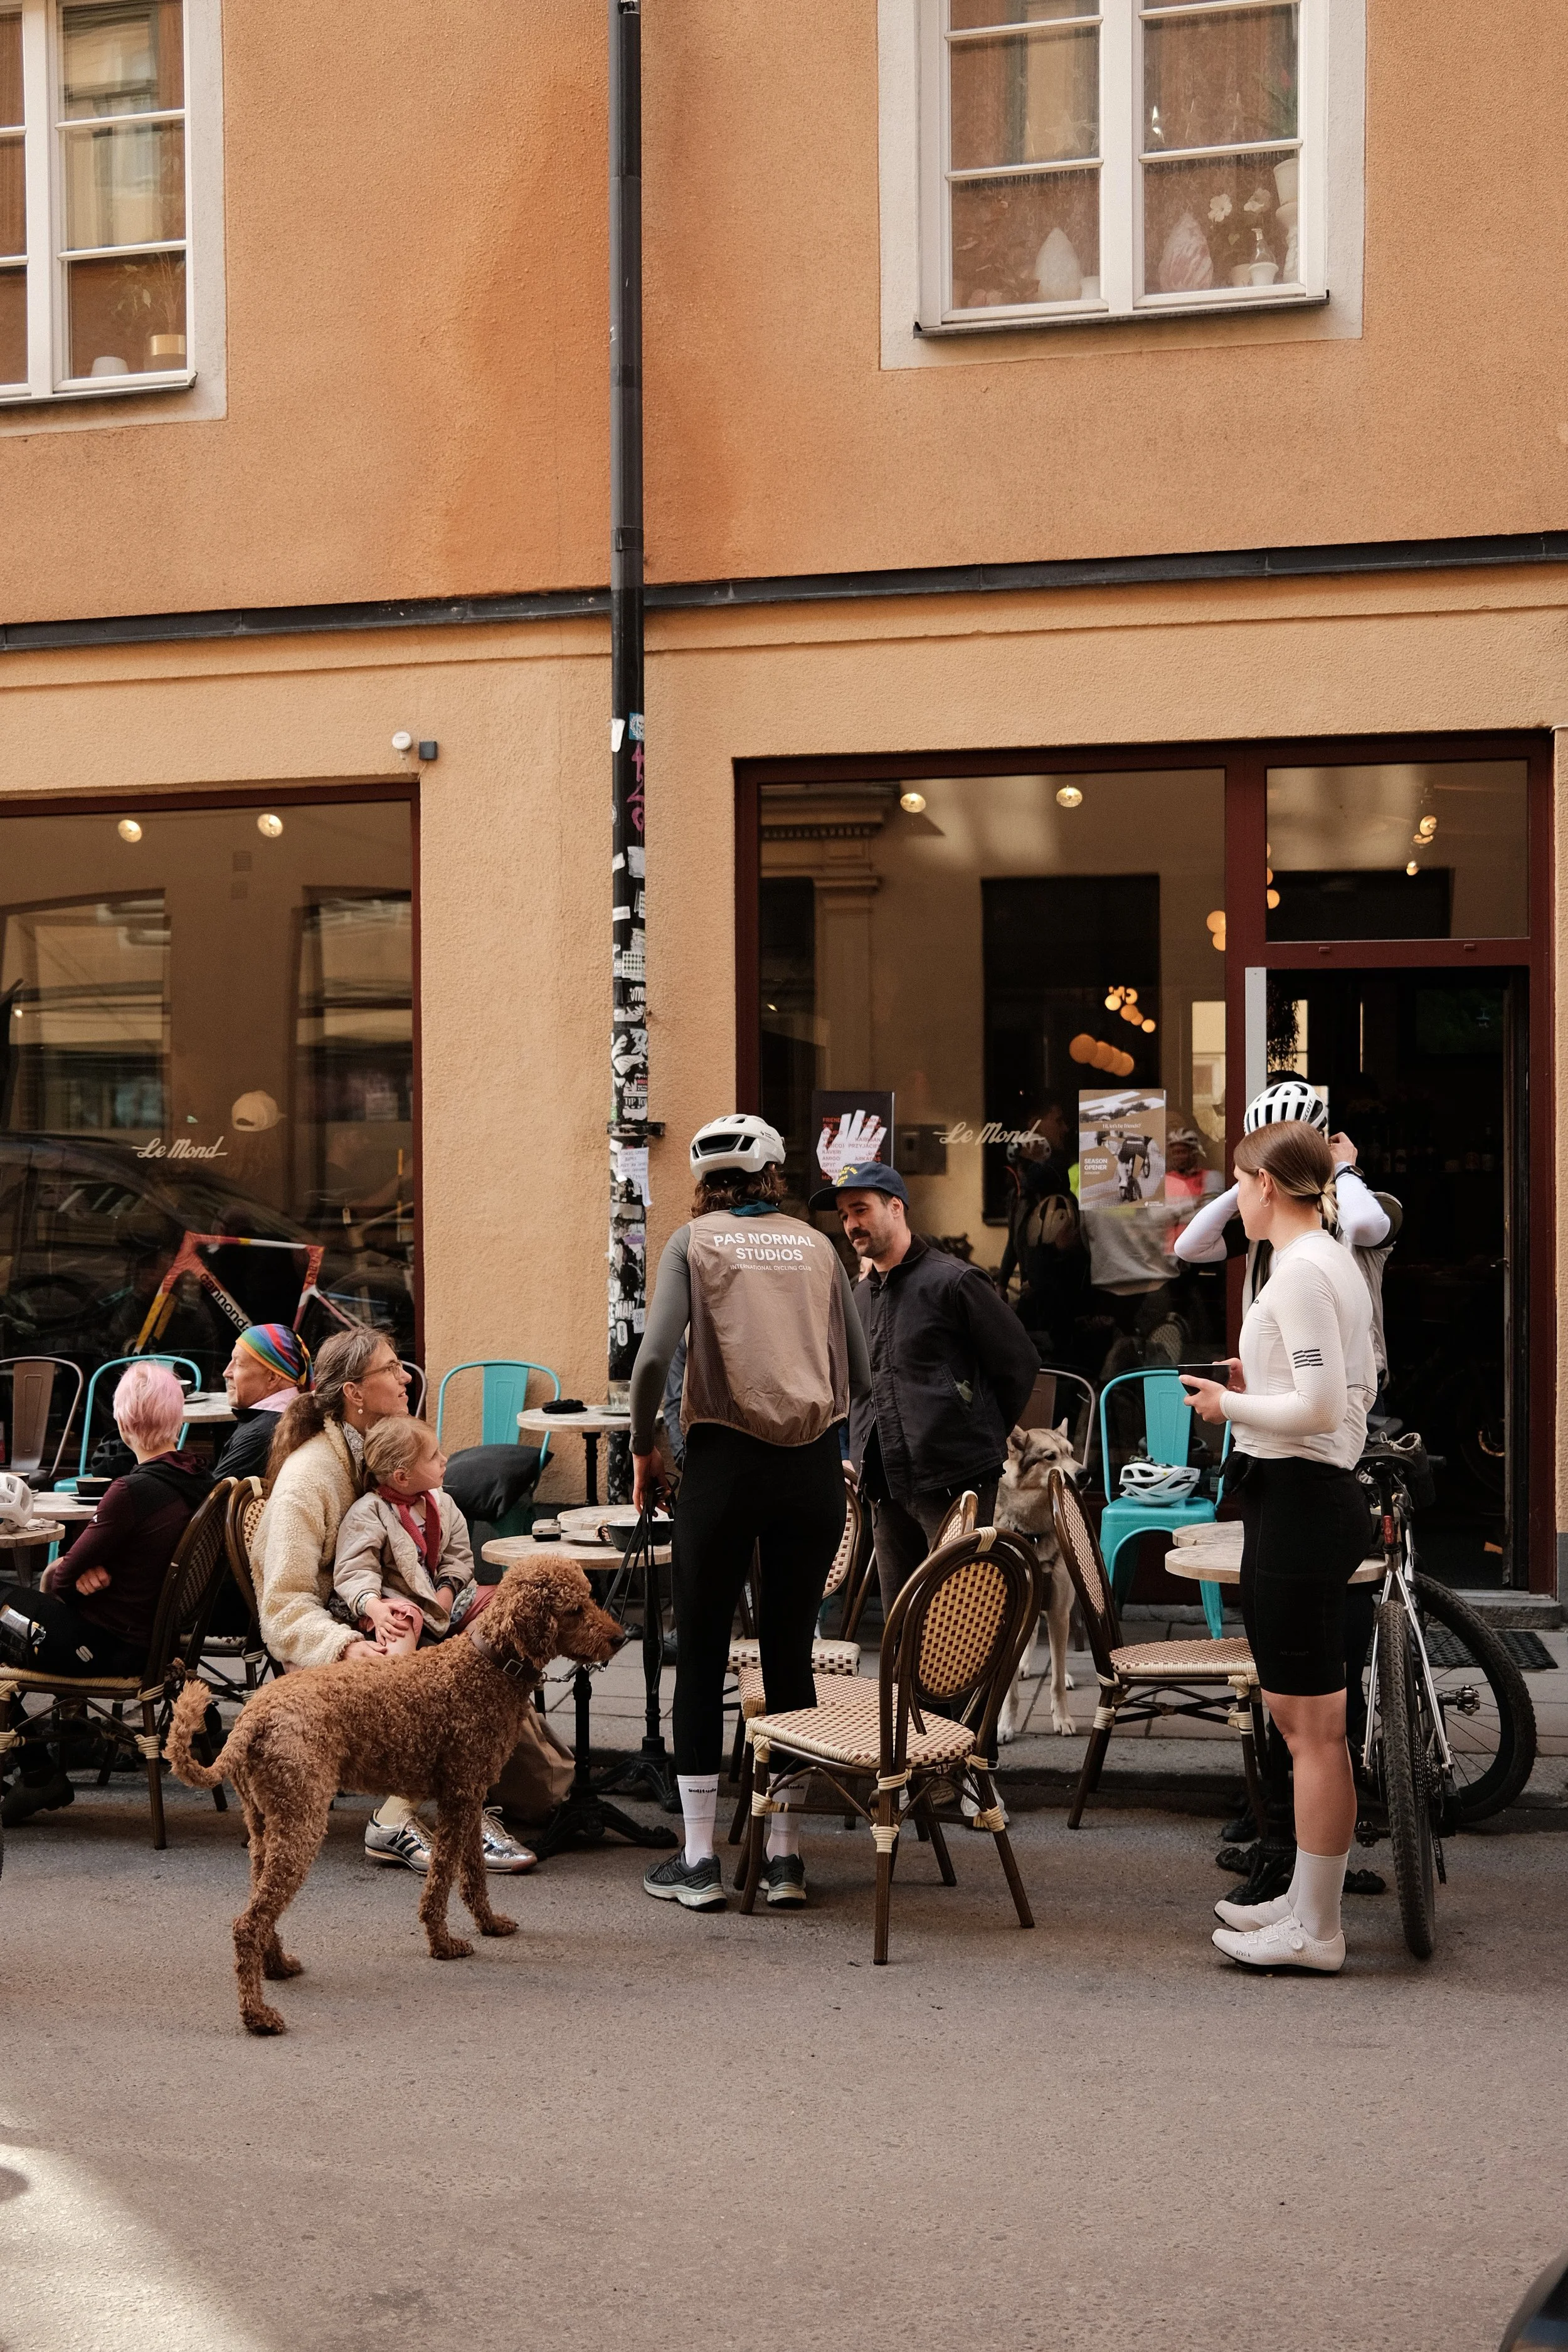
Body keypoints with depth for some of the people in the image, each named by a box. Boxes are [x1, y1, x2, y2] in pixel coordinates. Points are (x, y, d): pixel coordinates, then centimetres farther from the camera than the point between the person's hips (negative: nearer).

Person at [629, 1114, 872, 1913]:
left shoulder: (695, 1241, 2)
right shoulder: (816, 1246, 11)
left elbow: (654, 1355, -12)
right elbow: (858, 1376, 8)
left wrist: (642, 1446, 1)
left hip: (725, 1461, -3)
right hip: (813, 1466, 3)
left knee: (701, 1653, 6)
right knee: (791, 1651, 11)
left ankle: (698, 1861, 8)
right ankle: (785, 1855, 13)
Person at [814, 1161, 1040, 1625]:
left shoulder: (952, 1281, -4)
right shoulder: (859, 1296, 17)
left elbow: (1019, 1364, -2)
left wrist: (980, 1436, 3)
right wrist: (862, 1455, 16)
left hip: (952, 1482, -7)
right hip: (887, 1487, 7)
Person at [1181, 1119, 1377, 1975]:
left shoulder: (1299, 1273, -17)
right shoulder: (1339, 1264, 14)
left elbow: (1322, 1407, -22)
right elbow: (1359, 1389, 20)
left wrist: (1230, 1405, -10)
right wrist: (1258, 1378, 15)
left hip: (1294, 1498, -11)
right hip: (1323, 1496, 11)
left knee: (1312, 1728, -3)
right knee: (1299, 1719, 18)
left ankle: (1315, 1932, 4)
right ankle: (1306, 1901, 27)